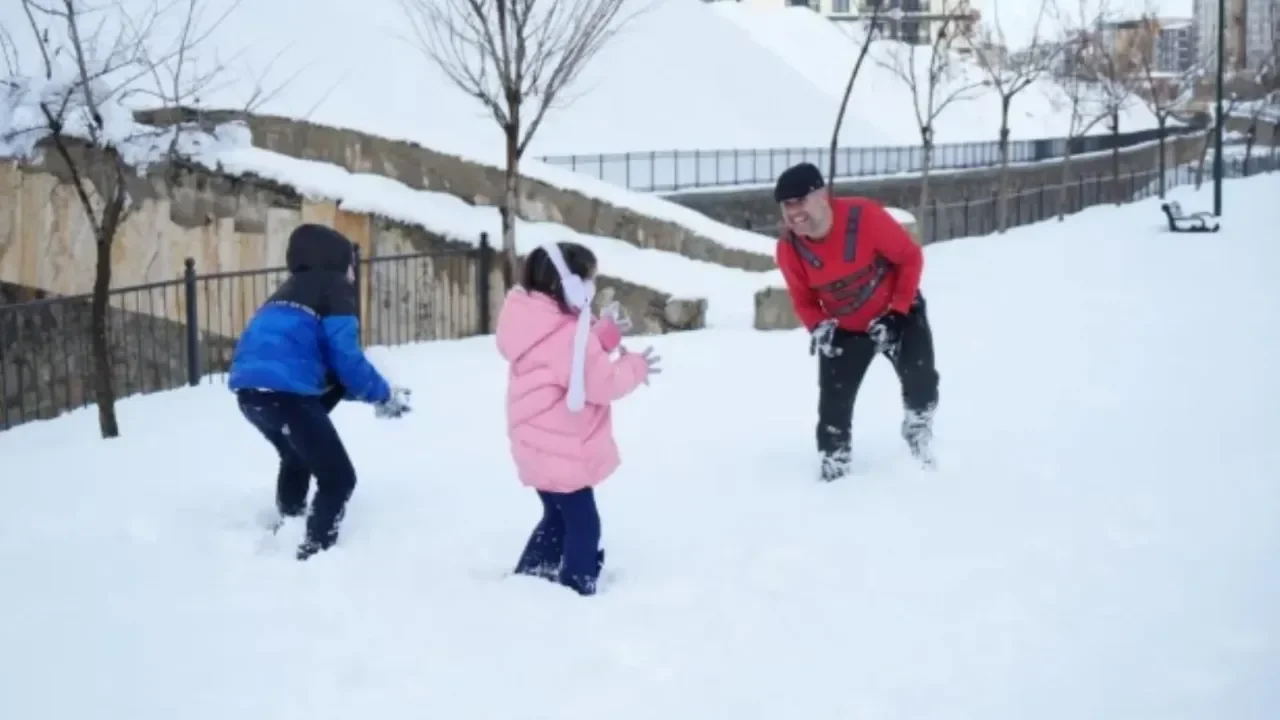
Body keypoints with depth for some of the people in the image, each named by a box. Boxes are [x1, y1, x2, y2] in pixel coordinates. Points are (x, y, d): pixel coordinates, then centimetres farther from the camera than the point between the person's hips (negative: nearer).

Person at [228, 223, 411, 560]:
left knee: (298, 457, 34)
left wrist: (374, 392, 22)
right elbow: (345, 359, -3)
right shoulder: (334, 288, 4)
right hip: (284, 391, -9)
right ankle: (315, 552, -7)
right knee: (338, 478, 1)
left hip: (249, 387, 9)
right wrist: (384, 395, 12)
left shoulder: (292, 291, 28)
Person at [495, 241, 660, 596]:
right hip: (561, 453, -10)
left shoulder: (548, 328, 5)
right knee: (583, 525, 0)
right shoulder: (567, 335, -26)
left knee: (559, 517, 24)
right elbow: (602, 383, -21)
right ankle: (577, 592, 5)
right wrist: (634, 367, -4)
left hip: (544, 448, 10)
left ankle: (528, 580, 30)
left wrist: (604, 333, 2)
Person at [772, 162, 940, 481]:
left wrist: (897, 310, -21)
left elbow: (910, 257, -18)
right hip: (844, 329, 2)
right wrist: (818, 326, -23)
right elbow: (803, 298, -2)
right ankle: (833, 465, 13)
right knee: (833, 403, -5)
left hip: (897, 312, -2)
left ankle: (918, 433, 19)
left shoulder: (865, 216, -32)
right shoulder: (788, 249, -20)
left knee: (921, 380, -11)